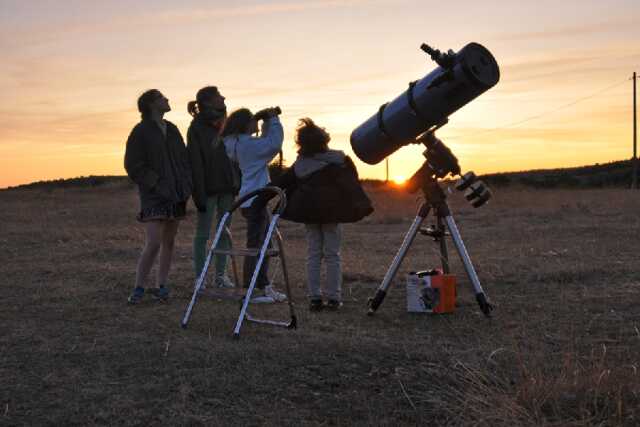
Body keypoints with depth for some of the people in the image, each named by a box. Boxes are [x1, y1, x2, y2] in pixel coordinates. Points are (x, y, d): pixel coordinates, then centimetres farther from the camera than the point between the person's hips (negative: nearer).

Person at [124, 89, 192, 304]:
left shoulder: (172, 129, 13)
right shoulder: (141, 131, -5)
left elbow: (184, 159, 17)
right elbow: (133, 165, -8)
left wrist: (186, 185, 3)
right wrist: (156, 184, -15)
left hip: (176, 195, 6)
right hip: (154, 197, -6)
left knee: (169, 242, 7)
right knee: (153, 243, -13)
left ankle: (160, 286, 16)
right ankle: (138, 288, -1)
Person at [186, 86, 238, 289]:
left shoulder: (222, 123, 11)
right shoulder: (197, 128, -8)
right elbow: (195, 163, -13)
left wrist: (237, 184, 7)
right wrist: (199, 194, -18)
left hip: (227, 186, 6)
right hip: (209, 188, -6)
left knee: (225, 232, 9)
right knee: (203, 233, 1)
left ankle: (221, 274, 18)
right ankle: (200, 277, 8)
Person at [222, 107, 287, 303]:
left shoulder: (241, 143, 15)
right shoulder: (246, 143, -15)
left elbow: (265, 143, 26)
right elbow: (274, 143, -22)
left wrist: (268, 122, 16)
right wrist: (273, 120, -8)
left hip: (254, 200, 10)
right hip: (254, 201, -10)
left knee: (264, 245, 16)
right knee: (254, 245, -6)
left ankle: (264, 286, 24)